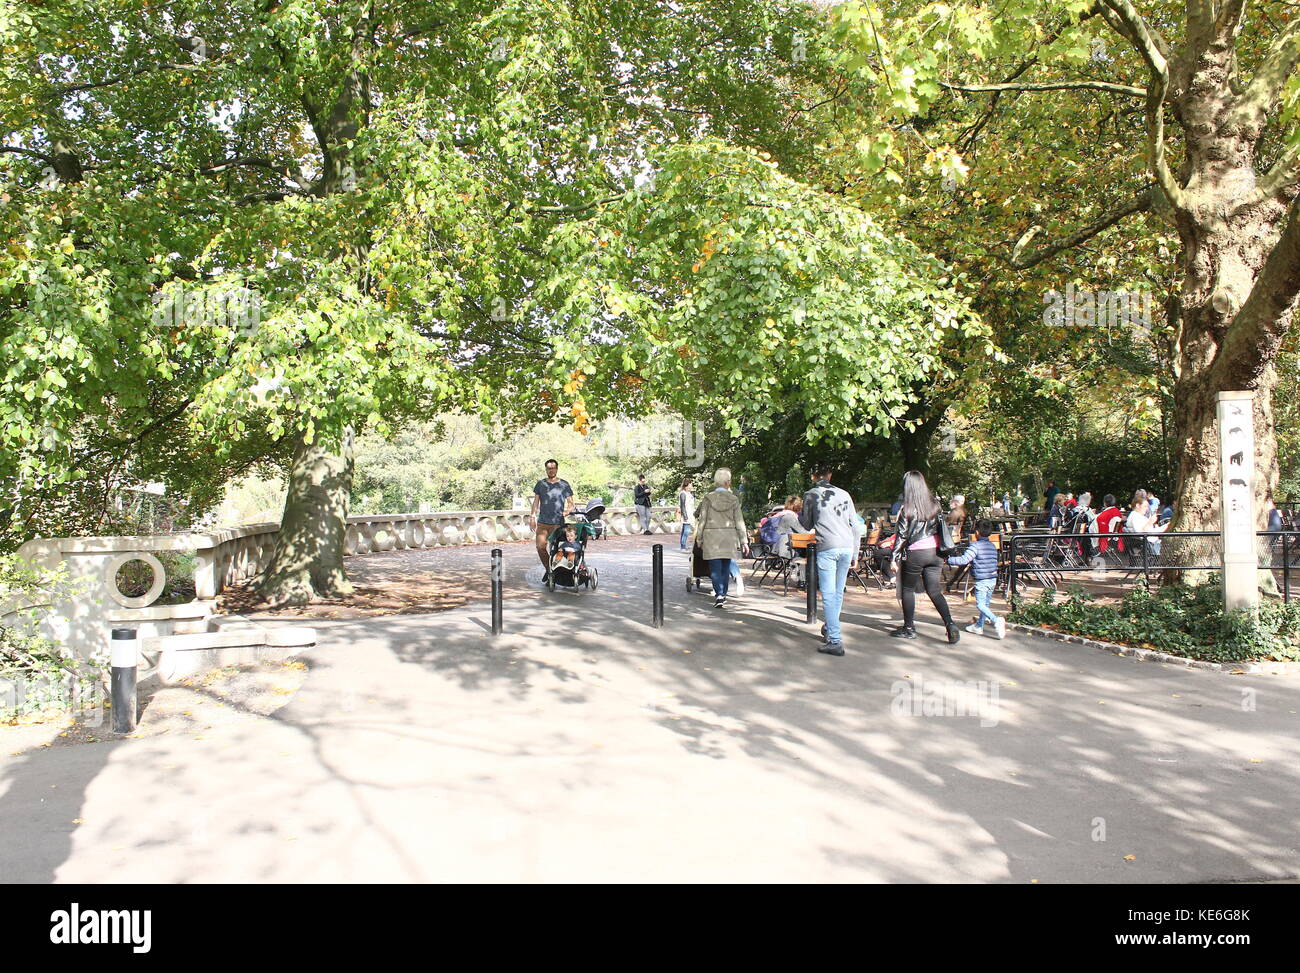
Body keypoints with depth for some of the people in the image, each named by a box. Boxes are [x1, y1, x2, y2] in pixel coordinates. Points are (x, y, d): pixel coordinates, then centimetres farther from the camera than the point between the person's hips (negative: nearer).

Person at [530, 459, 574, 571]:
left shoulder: (564, 485, 7)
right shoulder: (540, 484, 12)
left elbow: (570, 502, 8)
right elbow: (536, 501, 14)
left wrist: (568, 510, -13)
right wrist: (532, 516, 5)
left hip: (558, 523, -2)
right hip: (542, 522, 2)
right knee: (540, 547, -6)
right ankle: (547, 569, 13)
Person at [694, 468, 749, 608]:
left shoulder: (707, 498, -3)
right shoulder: (733, 499, -1)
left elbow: (702, 520, -1)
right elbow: (739, 522, 2)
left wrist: (699, 539, 8)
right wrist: (744, 541, 7)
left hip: (711, 537, -1)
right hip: (729, 538, 1)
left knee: (715, 568, -3)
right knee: (726, 567, 12)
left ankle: (719, 595, -17)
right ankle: (723, 595, 18)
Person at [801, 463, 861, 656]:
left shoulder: (810, 495, 4)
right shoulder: (844, 494, 15)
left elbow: (807, 525, 12)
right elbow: (855, 526, 14)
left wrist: (800, 514, 32)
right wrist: (854, 554, 20)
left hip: (827, 548, -4)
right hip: (846, 547, 5)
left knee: (828, 595, -5)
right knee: (838, 593, 15)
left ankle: (835, 641, -12)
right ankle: (829, 630, 28)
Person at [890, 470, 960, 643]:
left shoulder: (907, 509, -11)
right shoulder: (935, 505, 3)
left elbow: (901, 535, -9)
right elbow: (942, 527, 9)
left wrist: (895, 557, -3)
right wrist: (942, 552, 18)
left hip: (915, 553, -5)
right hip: (935, 552, 5)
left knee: (907, 590, 10)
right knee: (934, 590, 8)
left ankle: (908, 628, 16)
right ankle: (950, 624, -7)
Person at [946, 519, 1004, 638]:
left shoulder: (976, 546, -13)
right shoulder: (992, 546, 11)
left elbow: (964, 560, -22)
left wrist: (949, 560, -11)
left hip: (981, 580, -8)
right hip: (993, 579, 8)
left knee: (980, 604, -4)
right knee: (986, 603, 14)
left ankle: (996, 620, -23)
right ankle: (979, 626, 24)